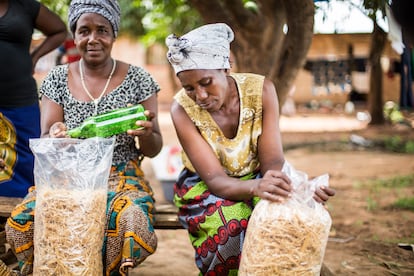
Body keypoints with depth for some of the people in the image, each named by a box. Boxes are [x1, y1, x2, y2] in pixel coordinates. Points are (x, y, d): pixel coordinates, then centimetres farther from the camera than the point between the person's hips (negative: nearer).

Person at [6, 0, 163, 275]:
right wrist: (54, 137, -22)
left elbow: (153, 150, 3)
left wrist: (146, 135, -22)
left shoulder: (138, 79, 0)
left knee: (133, 224, -34)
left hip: (121, 177, -1)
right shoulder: (58, 79, 4)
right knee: (22, 221, -28)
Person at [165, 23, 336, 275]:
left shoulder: (261, 90, -17)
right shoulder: (183, 109, -21)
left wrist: (296, 186, -44)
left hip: (258, 178, 2)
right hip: (205, 187, -2)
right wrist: (256, 187, -49)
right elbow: (215, 179, -27)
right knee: (232, 223, -34)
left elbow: (271, 162, -20)